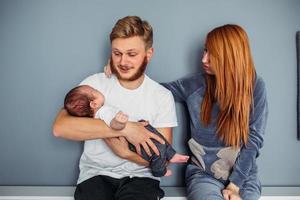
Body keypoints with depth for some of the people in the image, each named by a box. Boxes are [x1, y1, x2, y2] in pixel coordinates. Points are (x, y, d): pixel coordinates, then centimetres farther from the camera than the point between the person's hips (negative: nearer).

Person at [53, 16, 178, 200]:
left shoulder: (162, 96, 1)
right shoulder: (94, 83, -2)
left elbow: (162, 156, -1)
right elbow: (60, 127, -18)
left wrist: (125, 152, -19)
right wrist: (124, 128, -21)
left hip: (139, 177, 0)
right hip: (96, 173, 0)